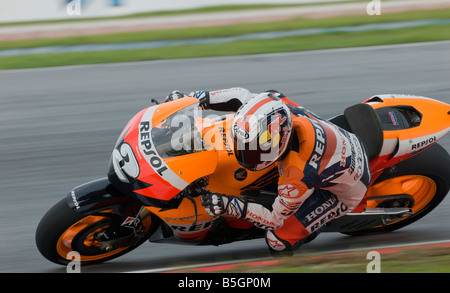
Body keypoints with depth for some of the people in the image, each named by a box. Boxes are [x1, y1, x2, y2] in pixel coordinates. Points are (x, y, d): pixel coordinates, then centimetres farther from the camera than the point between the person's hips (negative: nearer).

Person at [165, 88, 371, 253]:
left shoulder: (299, 174, -44)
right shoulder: (281, 109, -27)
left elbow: (277, 218, -28)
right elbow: (242, 95, -7)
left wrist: (230, 206, -35)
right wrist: (194, 99, -12)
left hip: (343, 192, -7)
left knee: (277, 241, -14)